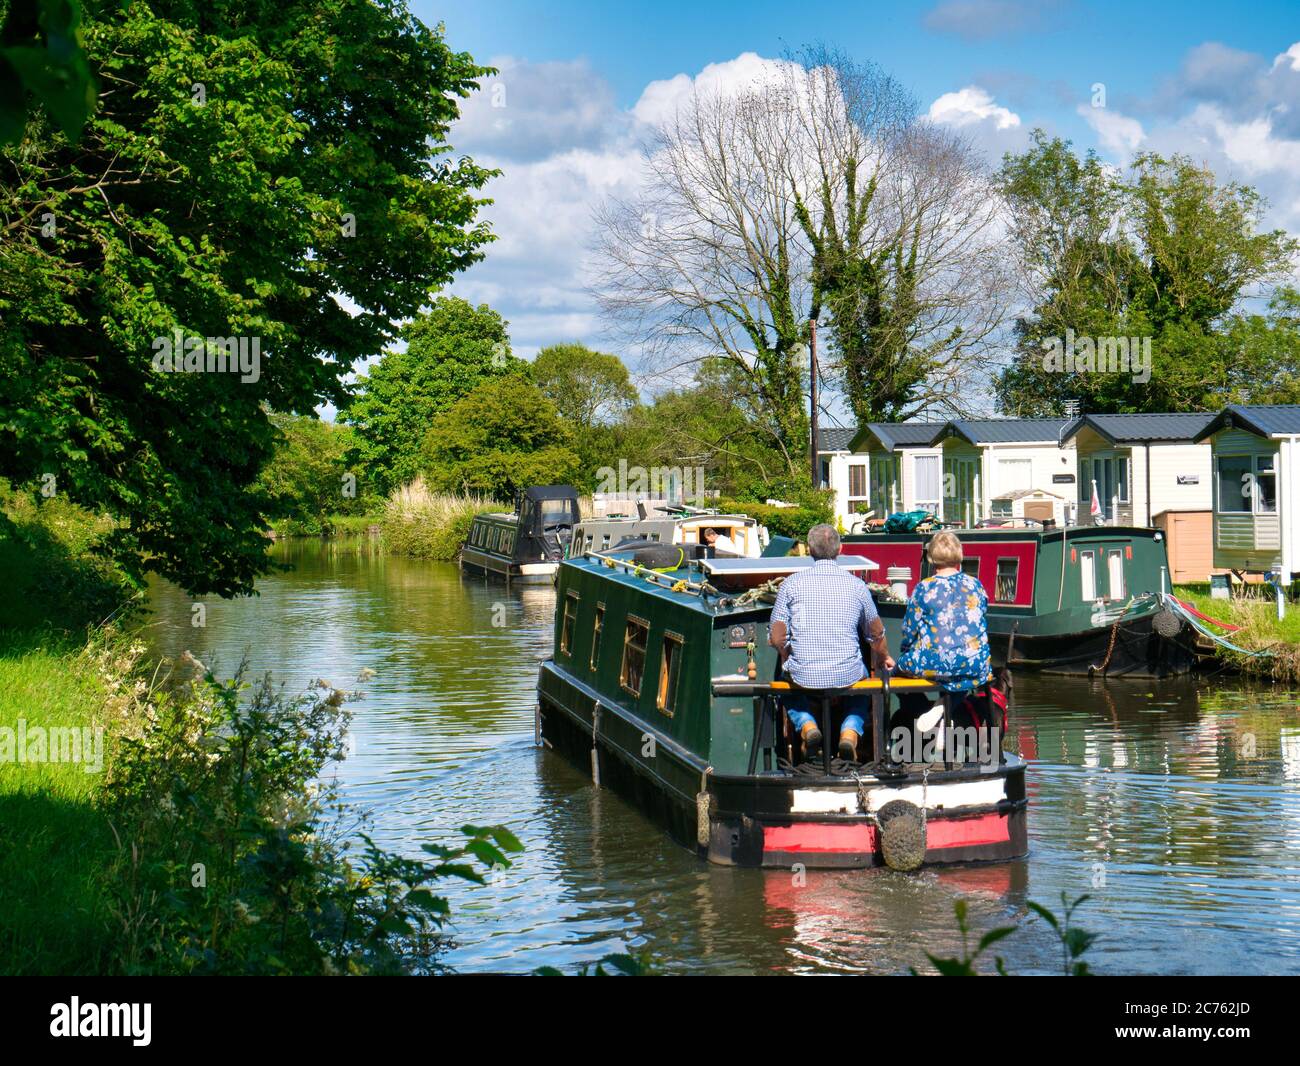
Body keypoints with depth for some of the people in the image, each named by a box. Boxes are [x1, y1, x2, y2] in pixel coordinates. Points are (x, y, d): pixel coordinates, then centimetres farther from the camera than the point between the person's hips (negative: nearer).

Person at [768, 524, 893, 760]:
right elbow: (876, 634, 15)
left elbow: (777, 638, -2)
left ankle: (806, 725, 7)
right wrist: (884, 659, 36)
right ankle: (851, 730, 8)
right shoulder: (857, 585, 1)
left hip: (804, 676, -1)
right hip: (848, 674, 1)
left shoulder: (791, 584, -3)